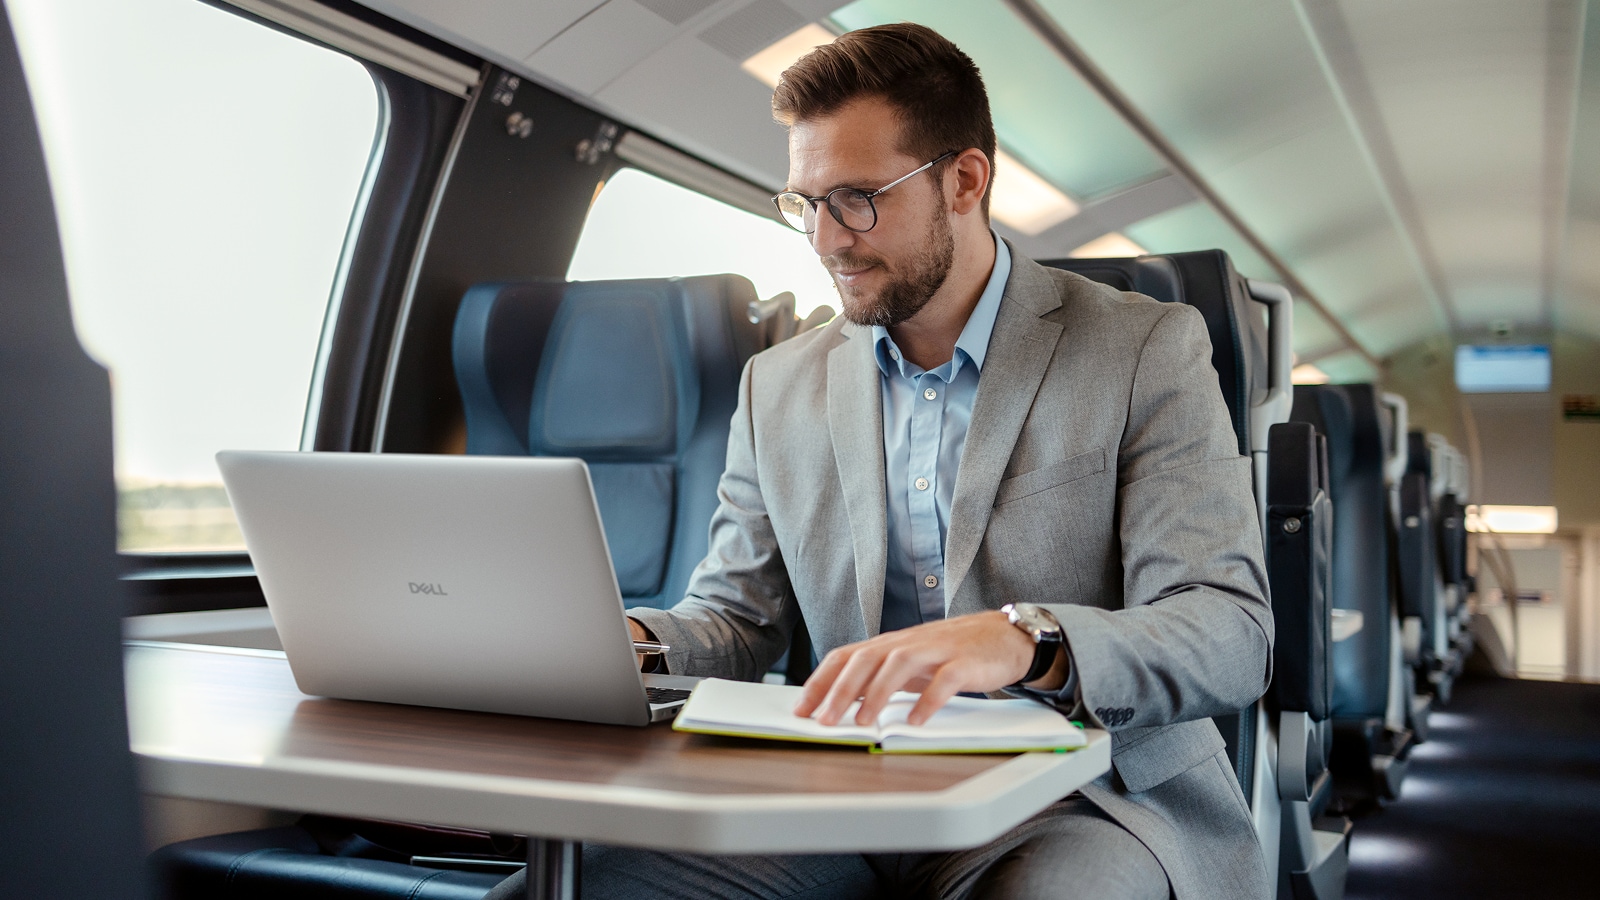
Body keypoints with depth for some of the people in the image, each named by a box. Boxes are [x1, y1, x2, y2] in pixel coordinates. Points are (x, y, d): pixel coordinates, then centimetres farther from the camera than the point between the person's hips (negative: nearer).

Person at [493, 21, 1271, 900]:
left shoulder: (1148, 351, -2)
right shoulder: (779, 387, 11)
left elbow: (1233, 632, -12)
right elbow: (734, 620, 13)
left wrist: (1025, 639, -32)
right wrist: (624, 640, -11)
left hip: (1078, 799, -2)